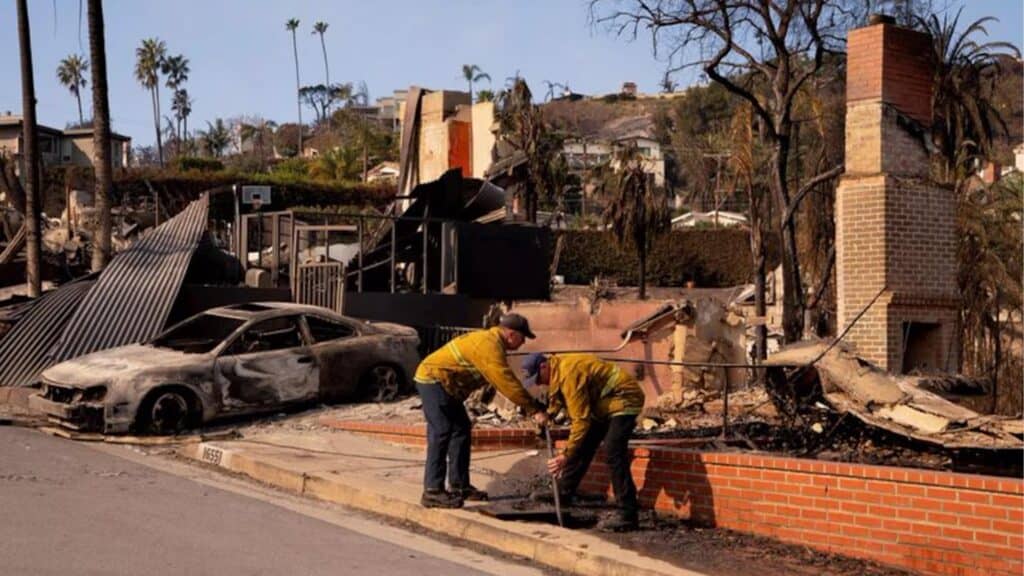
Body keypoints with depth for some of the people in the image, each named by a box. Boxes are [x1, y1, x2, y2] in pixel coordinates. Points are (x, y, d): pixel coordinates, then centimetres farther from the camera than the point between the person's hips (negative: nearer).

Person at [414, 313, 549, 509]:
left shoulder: (491, 341, 10)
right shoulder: (489, 346, -23)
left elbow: (505, 380, 15)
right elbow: (507, 383, -27)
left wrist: (534, 405, 11)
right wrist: (534, 411, -24)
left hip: (445, 384, 11)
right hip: (434, 380, -11)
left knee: (461, 430, 11)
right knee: (441, 433, -14)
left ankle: (459, 485, 15)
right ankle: (432, 492, -14)